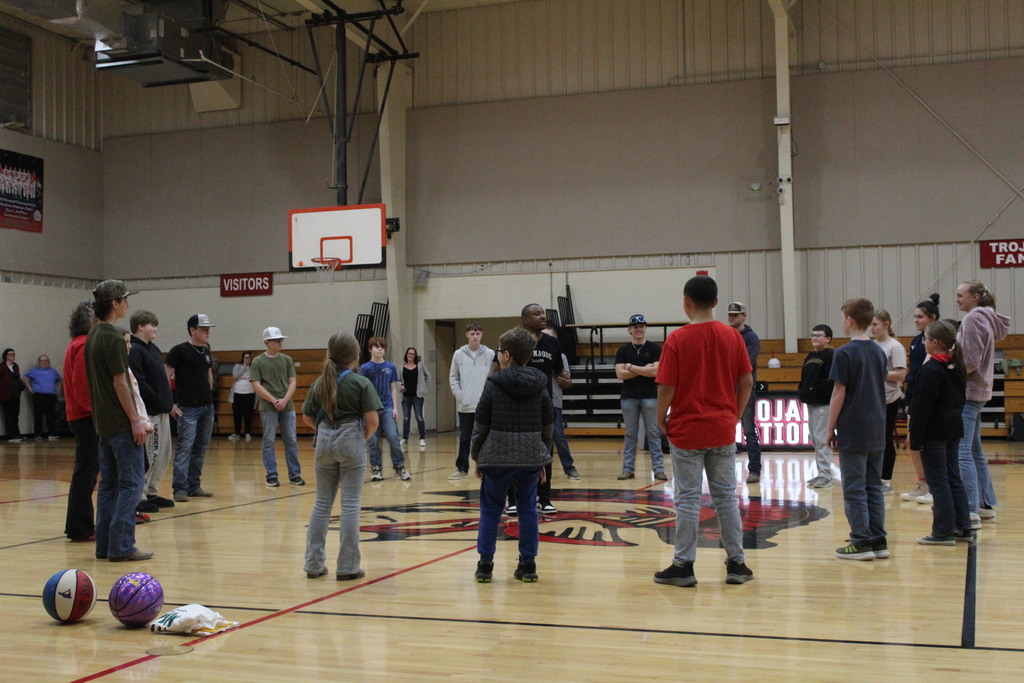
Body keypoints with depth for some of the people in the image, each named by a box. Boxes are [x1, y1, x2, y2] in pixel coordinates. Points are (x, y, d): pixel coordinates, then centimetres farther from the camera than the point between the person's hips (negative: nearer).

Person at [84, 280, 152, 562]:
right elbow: (120, 383, -17)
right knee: (130, 482, -5)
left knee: (108, 483, 11)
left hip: (103, 422, 9)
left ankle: (105, 545, 14)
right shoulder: (113, 337, -14)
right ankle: (121, 546, -5)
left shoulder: (93, 336, 13)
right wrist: (135, 420, -15)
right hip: (121, 423, -9)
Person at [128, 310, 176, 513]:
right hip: (149, 412, -9)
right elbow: (139, 383, -20)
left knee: (164, 455, 13)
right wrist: (159, 402, -16)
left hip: (162, 411, 9)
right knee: (151, 456, -6)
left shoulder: (154, 349, 17)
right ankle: (140, 497, 2)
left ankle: (152, 492, 22)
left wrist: (169, 402, 9)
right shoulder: (134, 350, -12)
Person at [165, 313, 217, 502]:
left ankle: (194, 486, 16)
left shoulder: (206, 352, 13)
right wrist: (170, 404, -14)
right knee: (185, 448, -9)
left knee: (200, 448, 9)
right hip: (188, 409, -7)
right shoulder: (179, 351, -8)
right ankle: (180, 489, -8)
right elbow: (165, 377, -10)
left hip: (207, 407, 7)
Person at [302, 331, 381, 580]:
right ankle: (347, 567, 5)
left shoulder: (319, 383, 5)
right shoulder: (361, 383, -8)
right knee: (350, 504, 2)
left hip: (324, 441, 4)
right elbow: (372, 420, -12)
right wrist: (364, 437, 5)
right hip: (351, 441, -4)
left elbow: (307, 417, 9)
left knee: (322, 502, 13)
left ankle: (314, 564, 17)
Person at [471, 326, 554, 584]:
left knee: (490, 510, 8)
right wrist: (542, 459, 15)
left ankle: (485, 564, 10)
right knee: (528, 510, 10)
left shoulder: (494, 385, -7)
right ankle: (528, 566, 13)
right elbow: (548, 426, 7)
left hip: (497, 457, -2)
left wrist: (477, 457, 8)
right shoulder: (540, 386, 3)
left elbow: (480, 426, -3)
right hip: (531, 457, 3)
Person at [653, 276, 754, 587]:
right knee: (726, 497, 11)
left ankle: (684, 565, 8)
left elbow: (666, 388, -13)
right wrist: (735, 416, 14)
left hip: (686, 430, -3)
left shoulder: (677, 339, -11)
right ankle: (737, 563, 15)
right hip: (723, 431, 3)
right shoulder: (732, 336, 0)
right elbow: (746, 382, 3)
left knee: (687, 500, 3)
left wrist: (661, 419, 3)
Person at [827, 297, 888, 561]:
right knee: (874, 486, 12)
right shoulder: (879, 351, 10)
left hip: (853, 432, -7)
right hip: (877, 431, 7)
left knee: (854, 488, -1)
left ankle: (861, 543, 1)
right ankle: (878, 541, 13)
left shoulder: (844, 353, -12)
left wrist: (830, 429, -5)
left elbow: (839, 394, -12)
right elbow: (882, 388, 15)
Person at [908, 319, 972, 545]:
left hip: (934, 433, -9)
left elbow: (923, 406, -18)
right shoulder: (958, 367, 10)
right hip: (954, 429, 9)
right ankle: (963, 528, 17)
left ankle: (943, 532, -1)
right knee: (953, 478, 14)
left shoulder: (930, 370, -17)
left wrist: (915, 438, -14)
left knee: (938, 481, -3)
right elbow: (960, 398, 17)